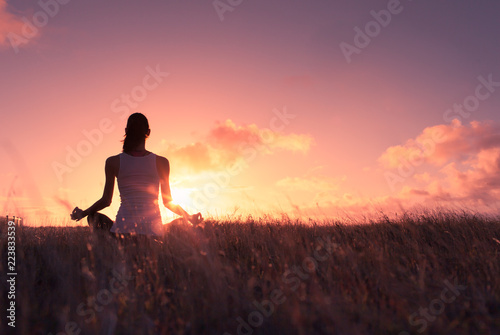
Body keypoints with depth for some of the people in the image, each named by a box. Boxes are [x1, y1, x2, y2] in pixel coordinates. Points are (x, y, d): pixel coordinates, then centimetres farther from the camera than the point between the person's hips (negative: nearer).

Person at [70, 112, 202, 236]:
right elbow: (168, 202, 4)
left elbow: (106, 200, 7)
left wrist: (83, 213, 24)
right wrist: (189, 217, 18)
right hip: (153, 230, 1)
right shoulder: (161, 162, -1)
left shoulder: (113, 162, 0)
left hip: (124, 229, -1)